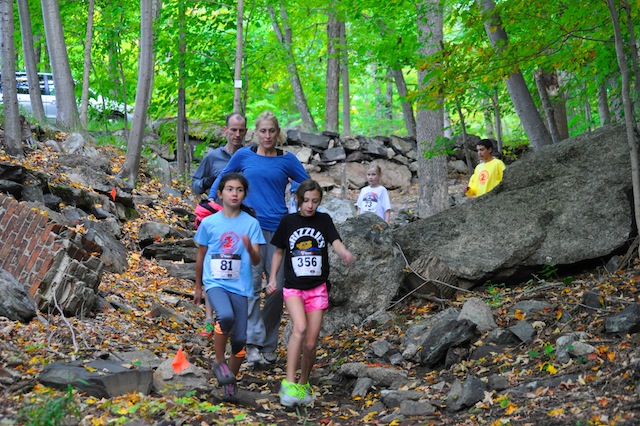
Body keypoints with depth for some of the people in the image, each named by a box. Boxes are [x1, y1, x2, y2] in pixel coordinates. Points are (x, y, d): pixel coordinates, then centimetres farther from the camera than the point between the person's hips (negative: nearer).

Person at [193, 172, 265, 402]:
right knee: (226, 316, -31)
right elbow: (201, 256, 14)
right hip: (215, 282, -1)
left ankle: (230, 383, 21)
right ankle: (219, 362, -8)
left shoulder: (251, 223, 1)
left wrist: (250, 248, -26)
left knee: (239, 339, 0)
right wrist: (198, 287, 20)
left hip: (240, 286, 1)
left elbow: (256, 261, -3)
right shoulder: (209, 223, 2)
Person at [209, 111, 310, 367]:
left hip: (278, 228, 1)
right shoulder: (244, 156, 7)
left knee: (278, 286, 2)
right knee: (251, 283, -10)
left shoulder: (287, 160, 6)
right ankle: (253, 342, -12)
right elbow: (223, 177, 22)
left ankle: (269, 345, 13)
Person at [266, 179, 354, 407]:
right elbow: (279, 251, 12)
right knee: (300, 327, -26)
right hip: (293, 287, -1)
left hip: (317, 288, 1)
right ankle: (289, 384, -24)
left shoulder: (324, 220, 4)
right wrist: (273, 278, 3)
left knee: (310, 343, 1)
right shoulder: (288, 221, 3)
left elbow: (335, 242, -12)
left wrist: (344, 253, -34)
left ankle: (303, 385, 23)